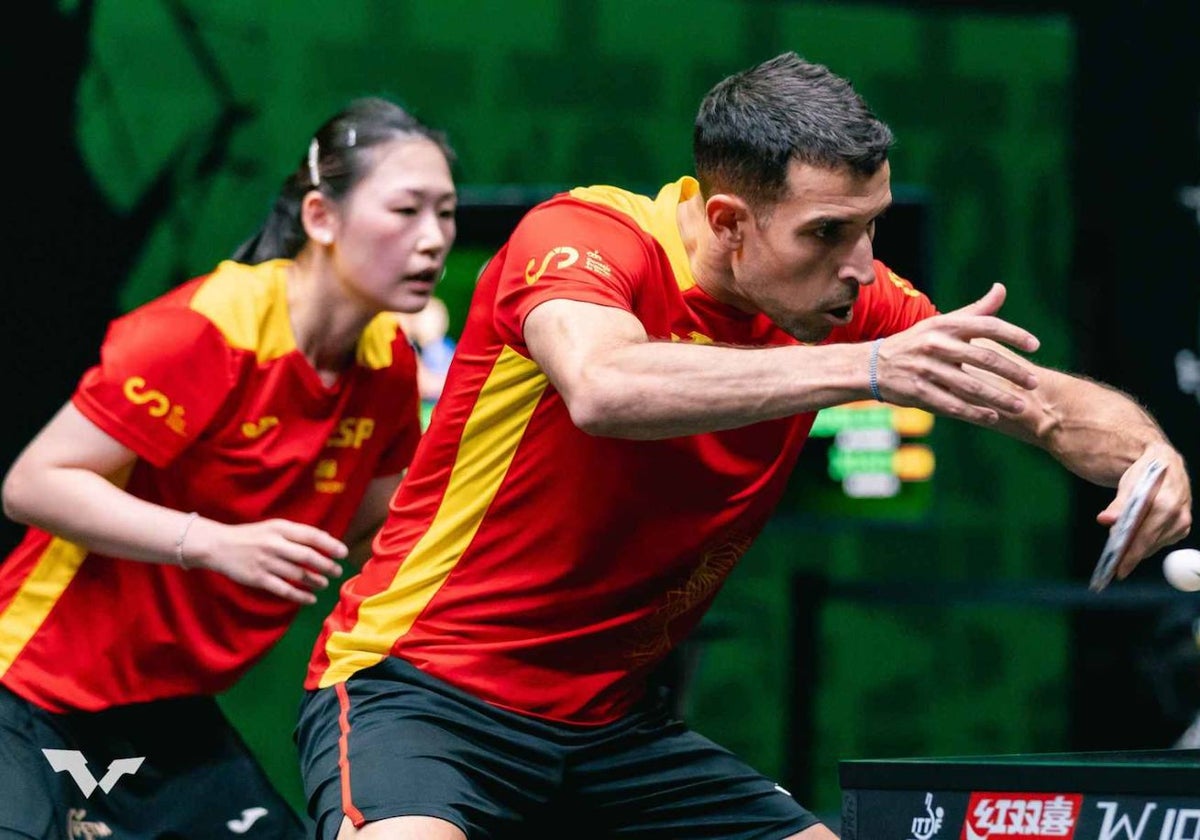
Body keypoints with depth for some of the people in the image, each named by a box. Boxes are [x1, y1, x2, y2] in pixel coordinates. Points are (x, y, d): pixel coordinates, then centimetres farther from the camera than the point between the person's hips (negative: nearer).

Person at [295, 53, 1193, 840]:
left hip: (609, 713, 7)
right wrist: (865, 367, -50)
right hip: (424, 685, -7)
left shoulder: (844, 301, -1)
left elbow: (1053, 400, 2)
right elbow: (603, 388, -41)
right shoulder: (586, 237, -19)